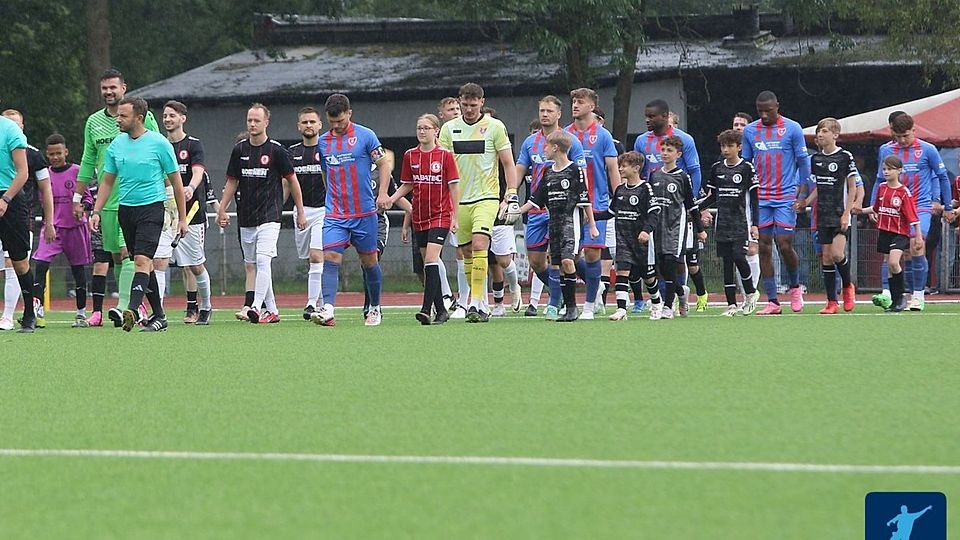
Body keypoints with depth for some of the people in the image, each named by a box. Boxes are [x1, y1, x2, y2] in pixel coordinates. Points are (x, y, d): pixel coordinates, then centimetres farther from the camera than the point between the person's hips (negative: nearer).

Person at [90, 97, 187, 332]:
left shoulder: (159, 143, -5)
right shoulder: (116, 144, 8)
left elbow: (176, 182, 1)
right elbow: (107, 182, 15)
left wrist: (182, 218, 1)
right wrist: (96, 212, 5)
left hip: (151, 208, -6)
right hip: (125, 209, 6)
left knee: (142, 260, -19)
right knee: (144, 263, 9)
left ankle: (133, 310, -33)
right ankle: (159, 316, 17)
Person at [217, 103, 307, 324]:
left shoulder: (276, 150, -4)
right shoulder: (239, 150, 7)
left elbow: (292, 180, 3)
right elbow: (232, 181, 15)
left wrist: (300, 212, 3)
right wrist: (222, 209, 7)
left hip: (269, 215, -5)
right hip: (246, 218, 5)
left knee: (263, 261, -18)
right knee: (253, 264, 7)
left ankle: (256, 307, -25)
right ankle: (271, 310, 15)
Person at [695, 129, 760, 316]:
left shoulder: (747, 168, -3)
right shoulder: (716, 168, 9)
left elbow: (754, 198, -3)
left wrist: (754, 224, -9)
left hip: (741, 222, -4)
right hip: (722, 222, 4)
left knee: (738, 257, -17)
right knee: (727, 262, 2)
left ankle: (750, 292, 6)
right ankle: (731, 304, 4)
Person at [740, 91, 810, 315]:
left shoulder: (792, 129, -2)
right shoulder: (750, 131, 8)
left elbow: (803, 161, 1)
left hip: (786, 198, -3)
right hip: (760, 199, 4)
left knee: (784, 246, -9)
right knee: (764, 248, 0)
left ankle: (795, 286, 19)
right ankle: (772, 302, 3)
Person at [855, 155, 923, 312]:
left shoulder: (904, 192, -10)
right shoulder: (882, 188, 7)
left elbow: (913, 216, -10)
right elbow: (876, 208, 22)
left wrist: (918, 236, -11)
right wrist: (862, 211, 8)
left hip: (900, 233, -6)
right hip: (884, 232, 6)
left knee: (893, 262, -22)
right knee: (890, 267, 9)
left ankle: (899, 298, -9)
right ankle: (894, 301, 15)